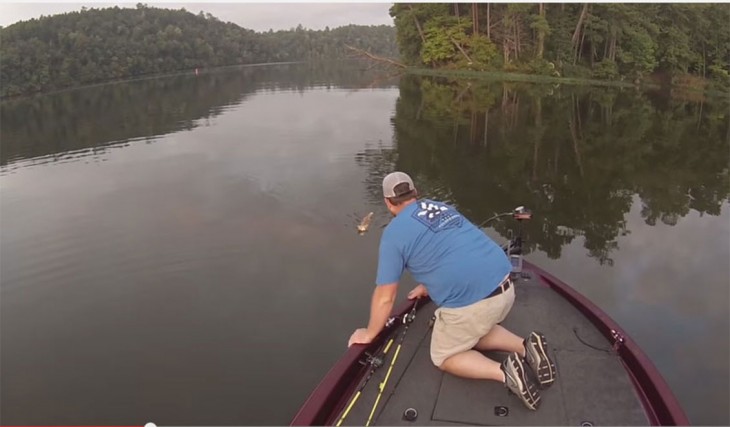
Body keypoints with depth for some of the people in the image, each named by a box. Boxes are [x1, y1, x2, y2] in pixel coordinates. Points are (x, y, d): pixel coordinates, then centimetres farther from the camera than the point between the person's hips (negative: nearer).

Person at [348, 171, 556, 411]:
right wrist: (428, 287, 47)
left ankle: (503, 372, -6)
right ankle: (526, 347, 10)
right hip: (505, 287, 7)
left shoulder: (394, 232, -2)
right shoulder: (442, 207, 19)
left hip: (471, 304, -7)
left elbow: (385, 297, -1)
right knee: (474, 332, 33)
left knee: (444, 357, 18)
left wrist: (369, 334, 15)